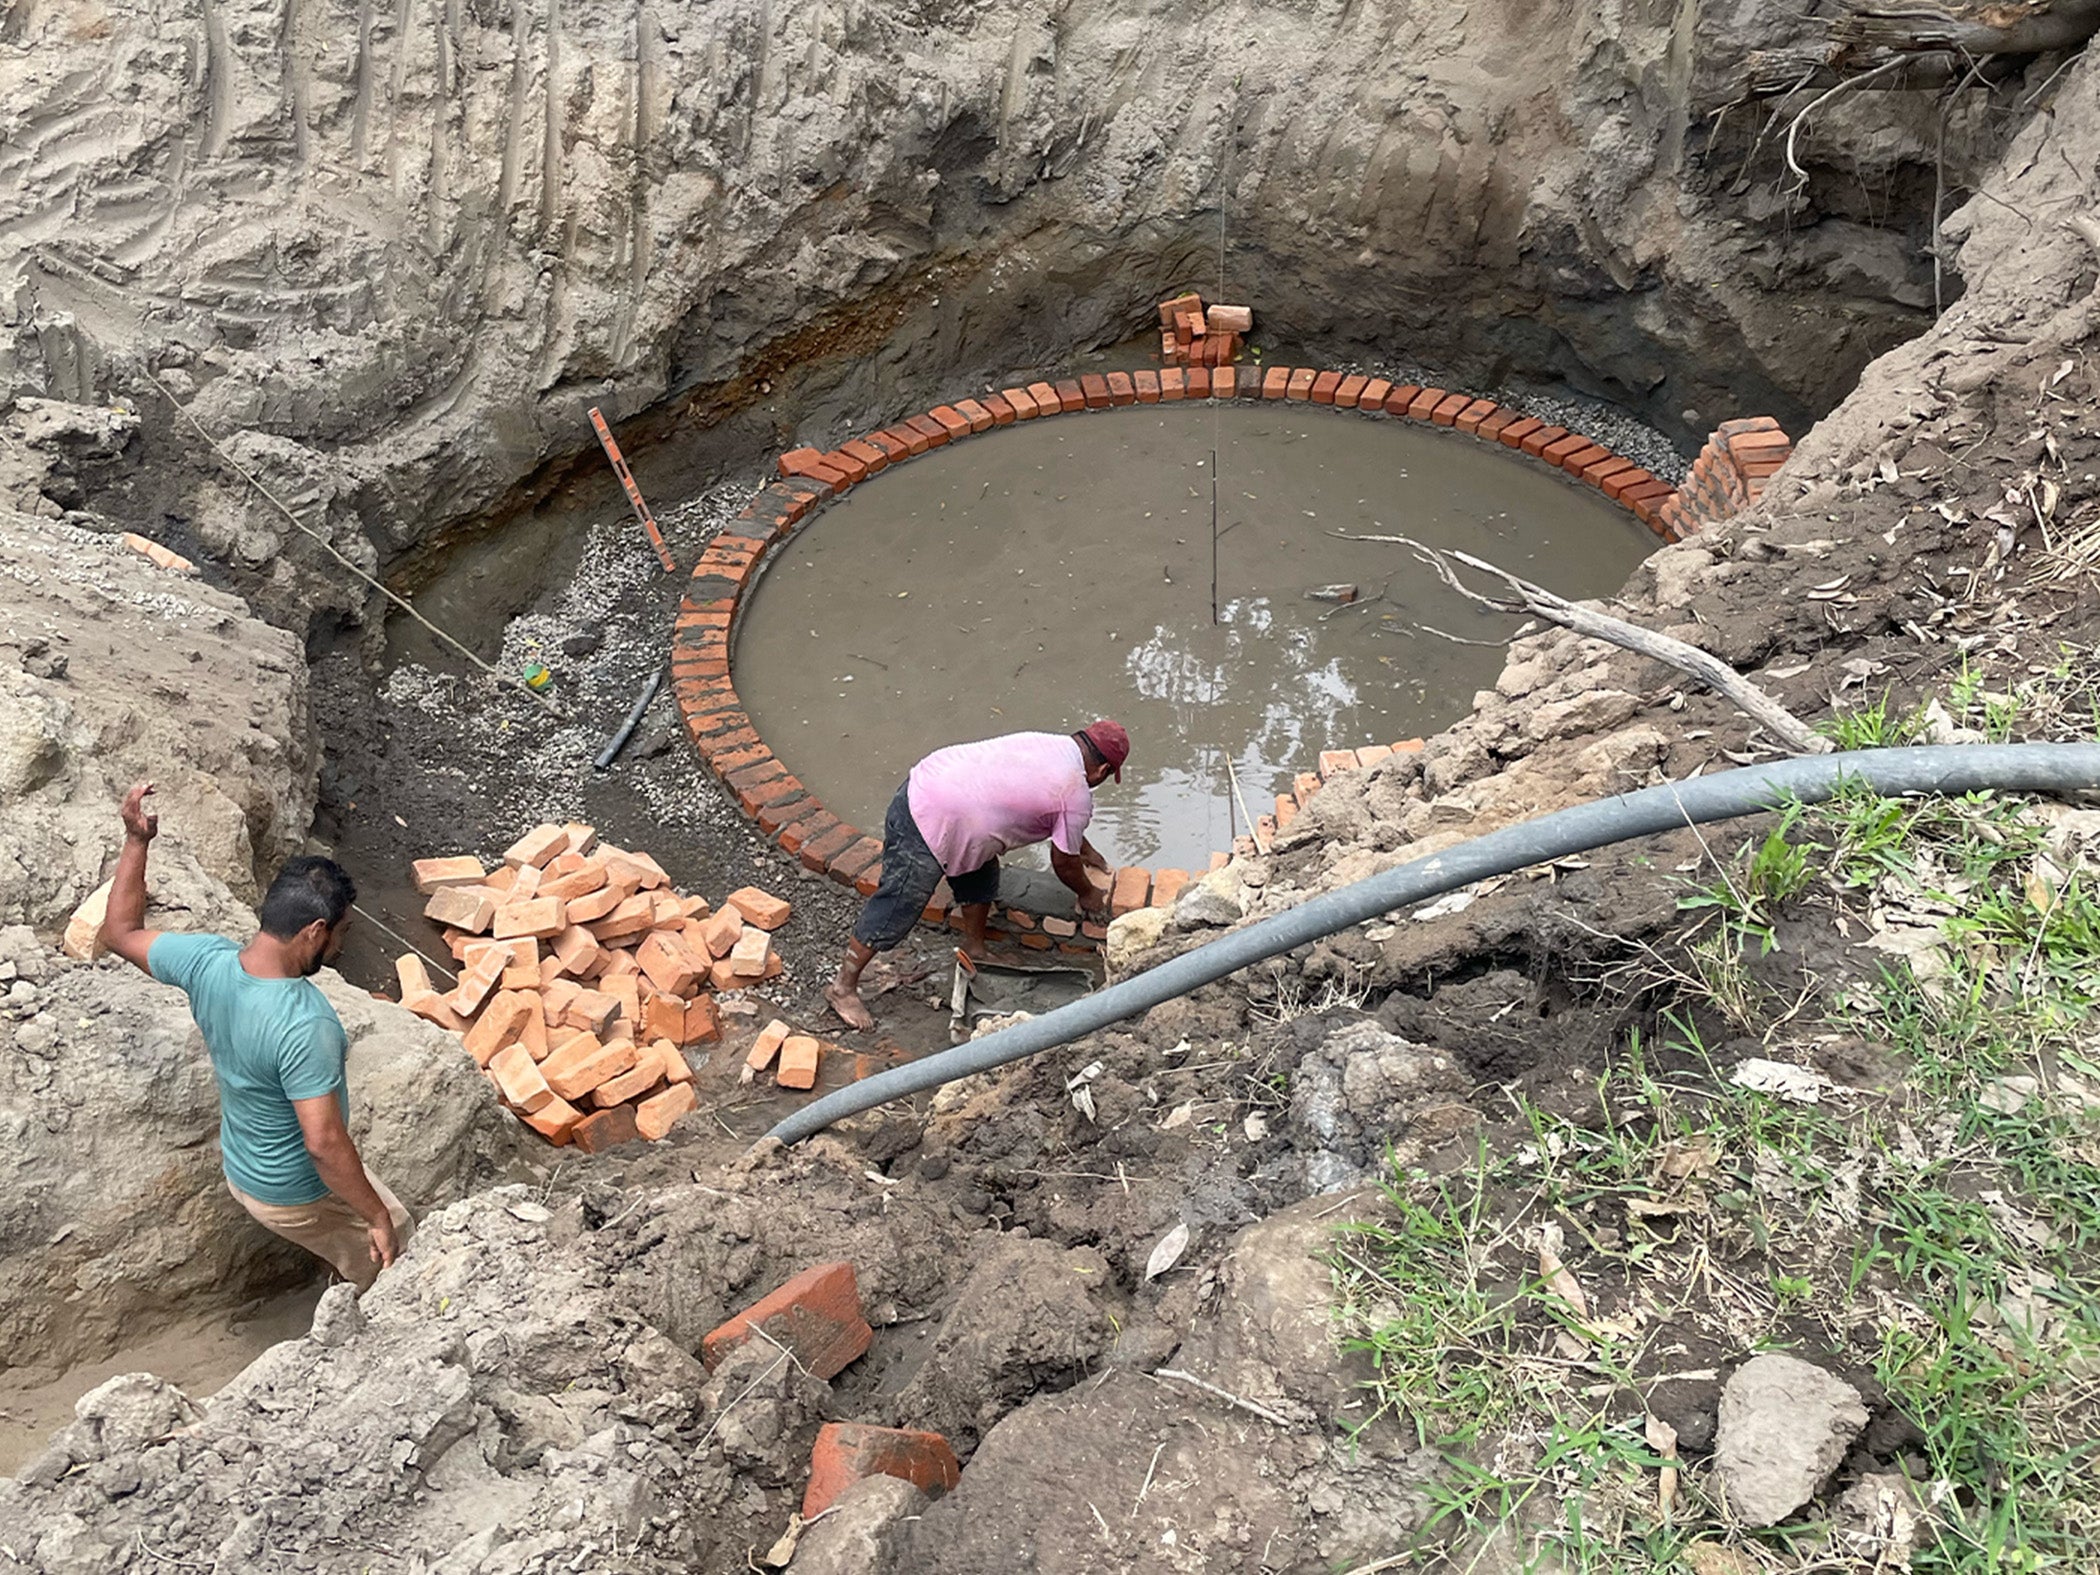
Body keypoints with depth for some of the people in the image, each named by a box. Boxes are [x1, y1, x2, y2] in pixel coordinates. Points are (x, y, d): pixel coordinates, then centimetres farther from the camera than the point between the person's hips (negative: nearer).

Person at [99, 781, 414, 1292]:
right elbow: (324, 1143, -36)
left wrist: (136, 840, 1)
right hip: (301, 1197, -8)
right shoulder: (305, 1025, -38)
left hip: (240, 1171, 8)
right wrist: (377, 1216, -25)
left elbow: (120, 933, 3)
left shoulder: (206, 962, -17)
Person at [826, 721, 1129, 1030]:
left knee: (980, 876, 25)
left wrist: (1085, 849, 45)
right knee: (896, 911, 2)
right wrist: (1088, 895, 23)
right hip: (928, 827, -10)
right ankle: (843, 987, 15)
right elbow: (1063, 863, 4)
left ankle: (974, 951, 42)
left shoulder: (1053, 744, 14)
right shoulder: (1077, 796, -10)